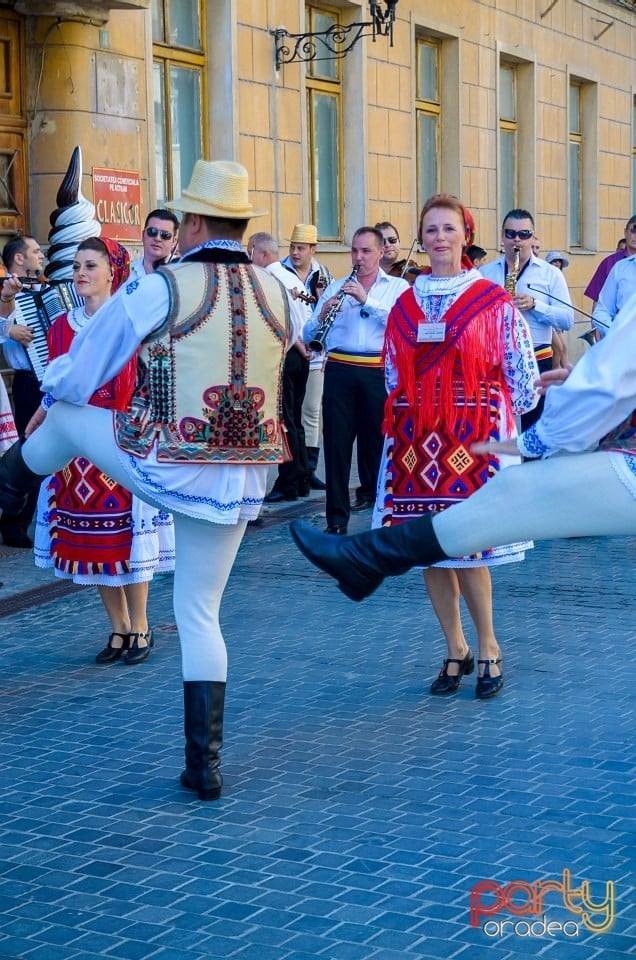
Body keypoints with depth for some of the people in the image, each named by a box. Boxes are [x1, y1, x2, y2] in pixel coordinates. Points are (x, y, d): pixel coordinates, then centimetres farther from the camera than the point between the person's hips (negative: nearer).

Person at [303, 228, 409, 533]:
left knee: (377, 439, 6)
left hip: (379, 371, -1)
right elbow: (308, 336, 9)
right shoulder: (335, 288, 15)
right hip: (340, 370, 2)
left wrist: (366, 299, -17)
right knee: (336, 442, -3)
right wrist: (322, 314, -12)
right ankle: (337, 518, 0)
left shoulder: (398, 287, 9)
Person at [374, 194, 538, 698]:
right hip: (417, 438, 4)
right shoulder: (405, 304, 10)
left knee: (467, 542, -8)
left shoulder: (494, 301, -2)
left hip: (474, 437, -4)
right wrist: (403, 419, 9)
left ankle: (487, 647, 12)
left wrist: (504, 419, 4)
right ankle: (456, 650, 19)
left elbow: (522, 374, 1)